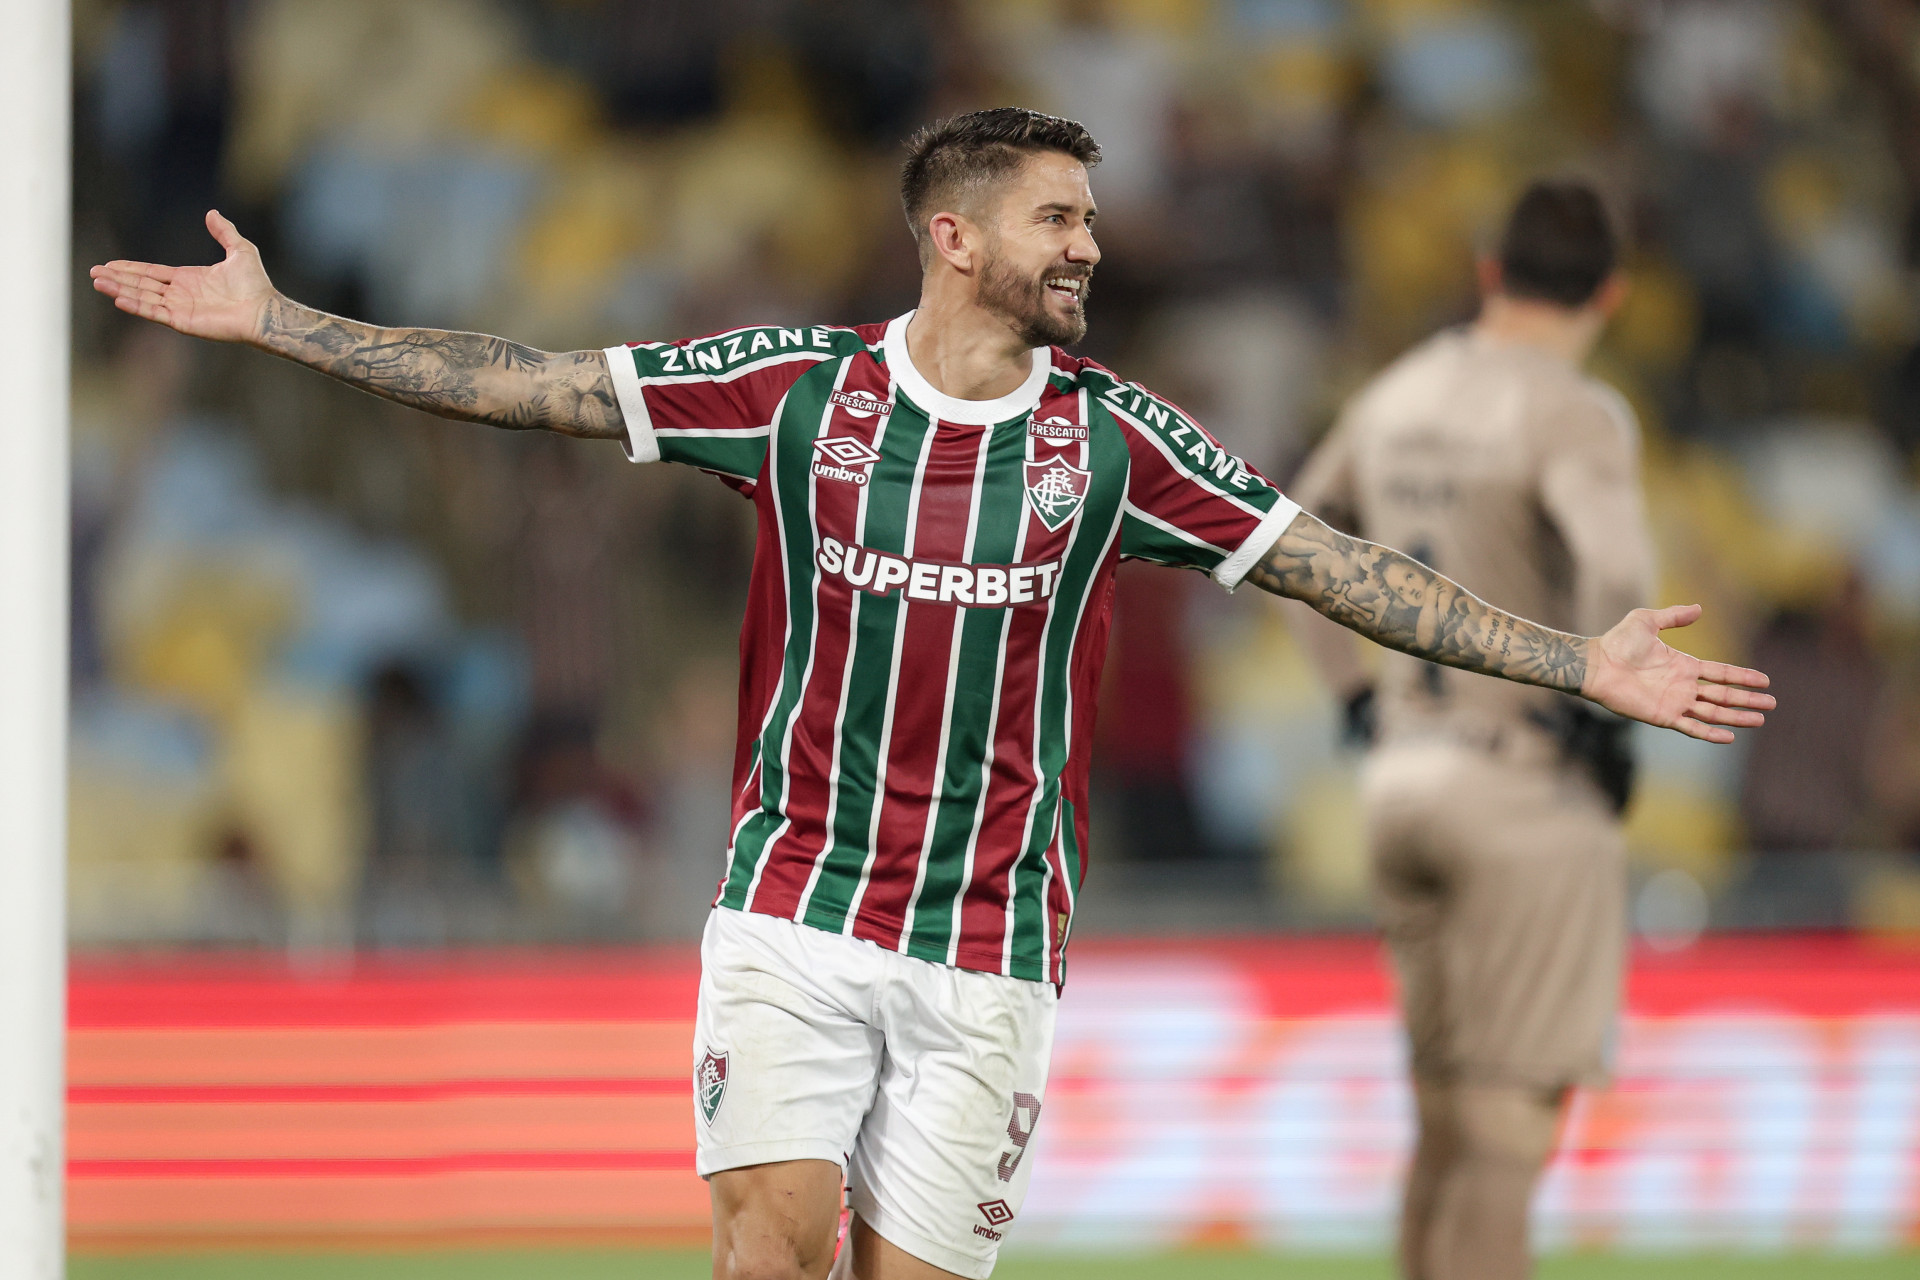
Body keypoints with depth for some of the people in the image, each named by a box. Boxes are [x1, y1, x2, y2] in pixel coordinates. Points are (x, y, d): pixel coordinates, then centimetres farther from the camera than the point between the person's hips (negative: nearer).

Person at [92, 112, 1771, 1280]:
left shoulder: (1113, 436, 2)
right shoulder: (798, 384, 1)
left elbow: (1340, 570, 3)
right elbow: (527, 386, 2)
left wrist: (1579, 664, -3)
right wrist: (278, 323, -2)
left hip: (991, 944, 1)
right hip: (796, 901, -1)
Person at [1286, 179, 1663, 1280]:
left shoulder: (1397, 398, 10)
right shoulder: (1573, 413, -13)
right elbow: (1616, 576, -31)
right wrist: (1600, 710, -16)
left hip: (1402, 775, 7)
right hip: (1530, 780, -7)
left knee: (1447, 1107, 15)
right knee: (1513, 1107, -4)